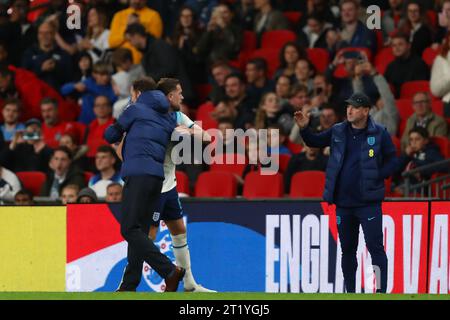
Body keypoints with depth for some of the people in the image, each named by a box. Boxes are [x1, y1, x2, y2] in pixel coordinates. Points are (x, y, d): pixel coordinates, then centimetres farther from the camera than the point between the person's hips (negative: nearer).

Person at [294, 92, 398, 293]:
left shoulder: (379, 134, -3)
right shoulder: (338, 132, 7)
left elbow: (392, 161, 1)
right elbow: (315, 142, 17)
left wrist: (376, 177, -11)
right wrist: (304, 128, -1)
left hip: (369, 201, -5)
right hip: (343, 202, 5)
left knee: (375, 246, -10)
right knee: (347, 249, 12)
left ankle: (382, 291, -10)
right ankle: (350, 293, 21)